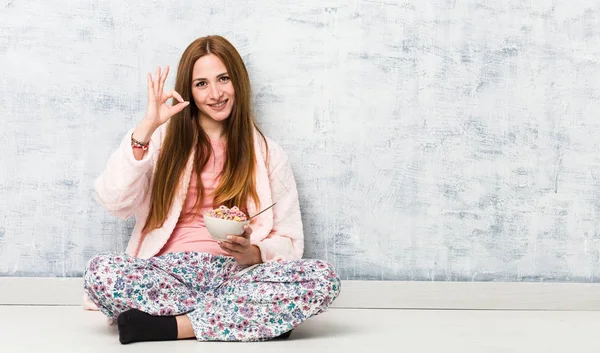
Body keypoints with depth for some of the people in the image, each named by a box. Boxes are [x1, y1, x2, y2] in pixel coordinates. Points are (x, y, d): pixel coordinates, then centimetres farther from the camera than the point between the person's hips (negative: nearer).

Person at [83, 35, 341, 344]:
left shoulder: (267, 154, 13)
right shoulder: (164, 139, 11)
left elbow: (288, 242, 10)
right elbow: (113, 202, -5)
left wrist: (253, 253, -13)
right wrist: (145, 129, -12)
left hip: (236, 275, 1)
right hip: (170, 271, -1)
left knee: (323, 278, -29)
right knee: (100, 272, -33)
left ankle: (169, 325, -26)